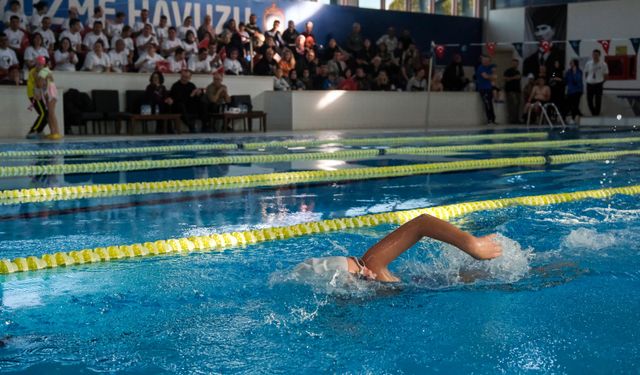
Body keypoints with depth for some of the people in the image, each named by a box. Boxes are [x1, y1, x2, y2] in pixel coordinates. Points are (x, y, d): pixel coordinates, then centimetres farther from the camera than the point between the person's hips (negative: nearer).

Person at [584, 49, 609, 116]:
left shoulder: (603, 64, -6)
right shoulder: (588, 63, 1)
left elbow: (605, 74, 3)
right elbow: (586, 73, 12)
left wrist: (602, 82, -2)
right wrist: (587, 80, 1)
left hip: (598, 84, -3)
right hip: (590, 84, 3)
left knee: (598, 101, -1)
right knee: (589, 100, 6)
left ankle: (597, 114, 13)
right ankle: (593, 113, 28)